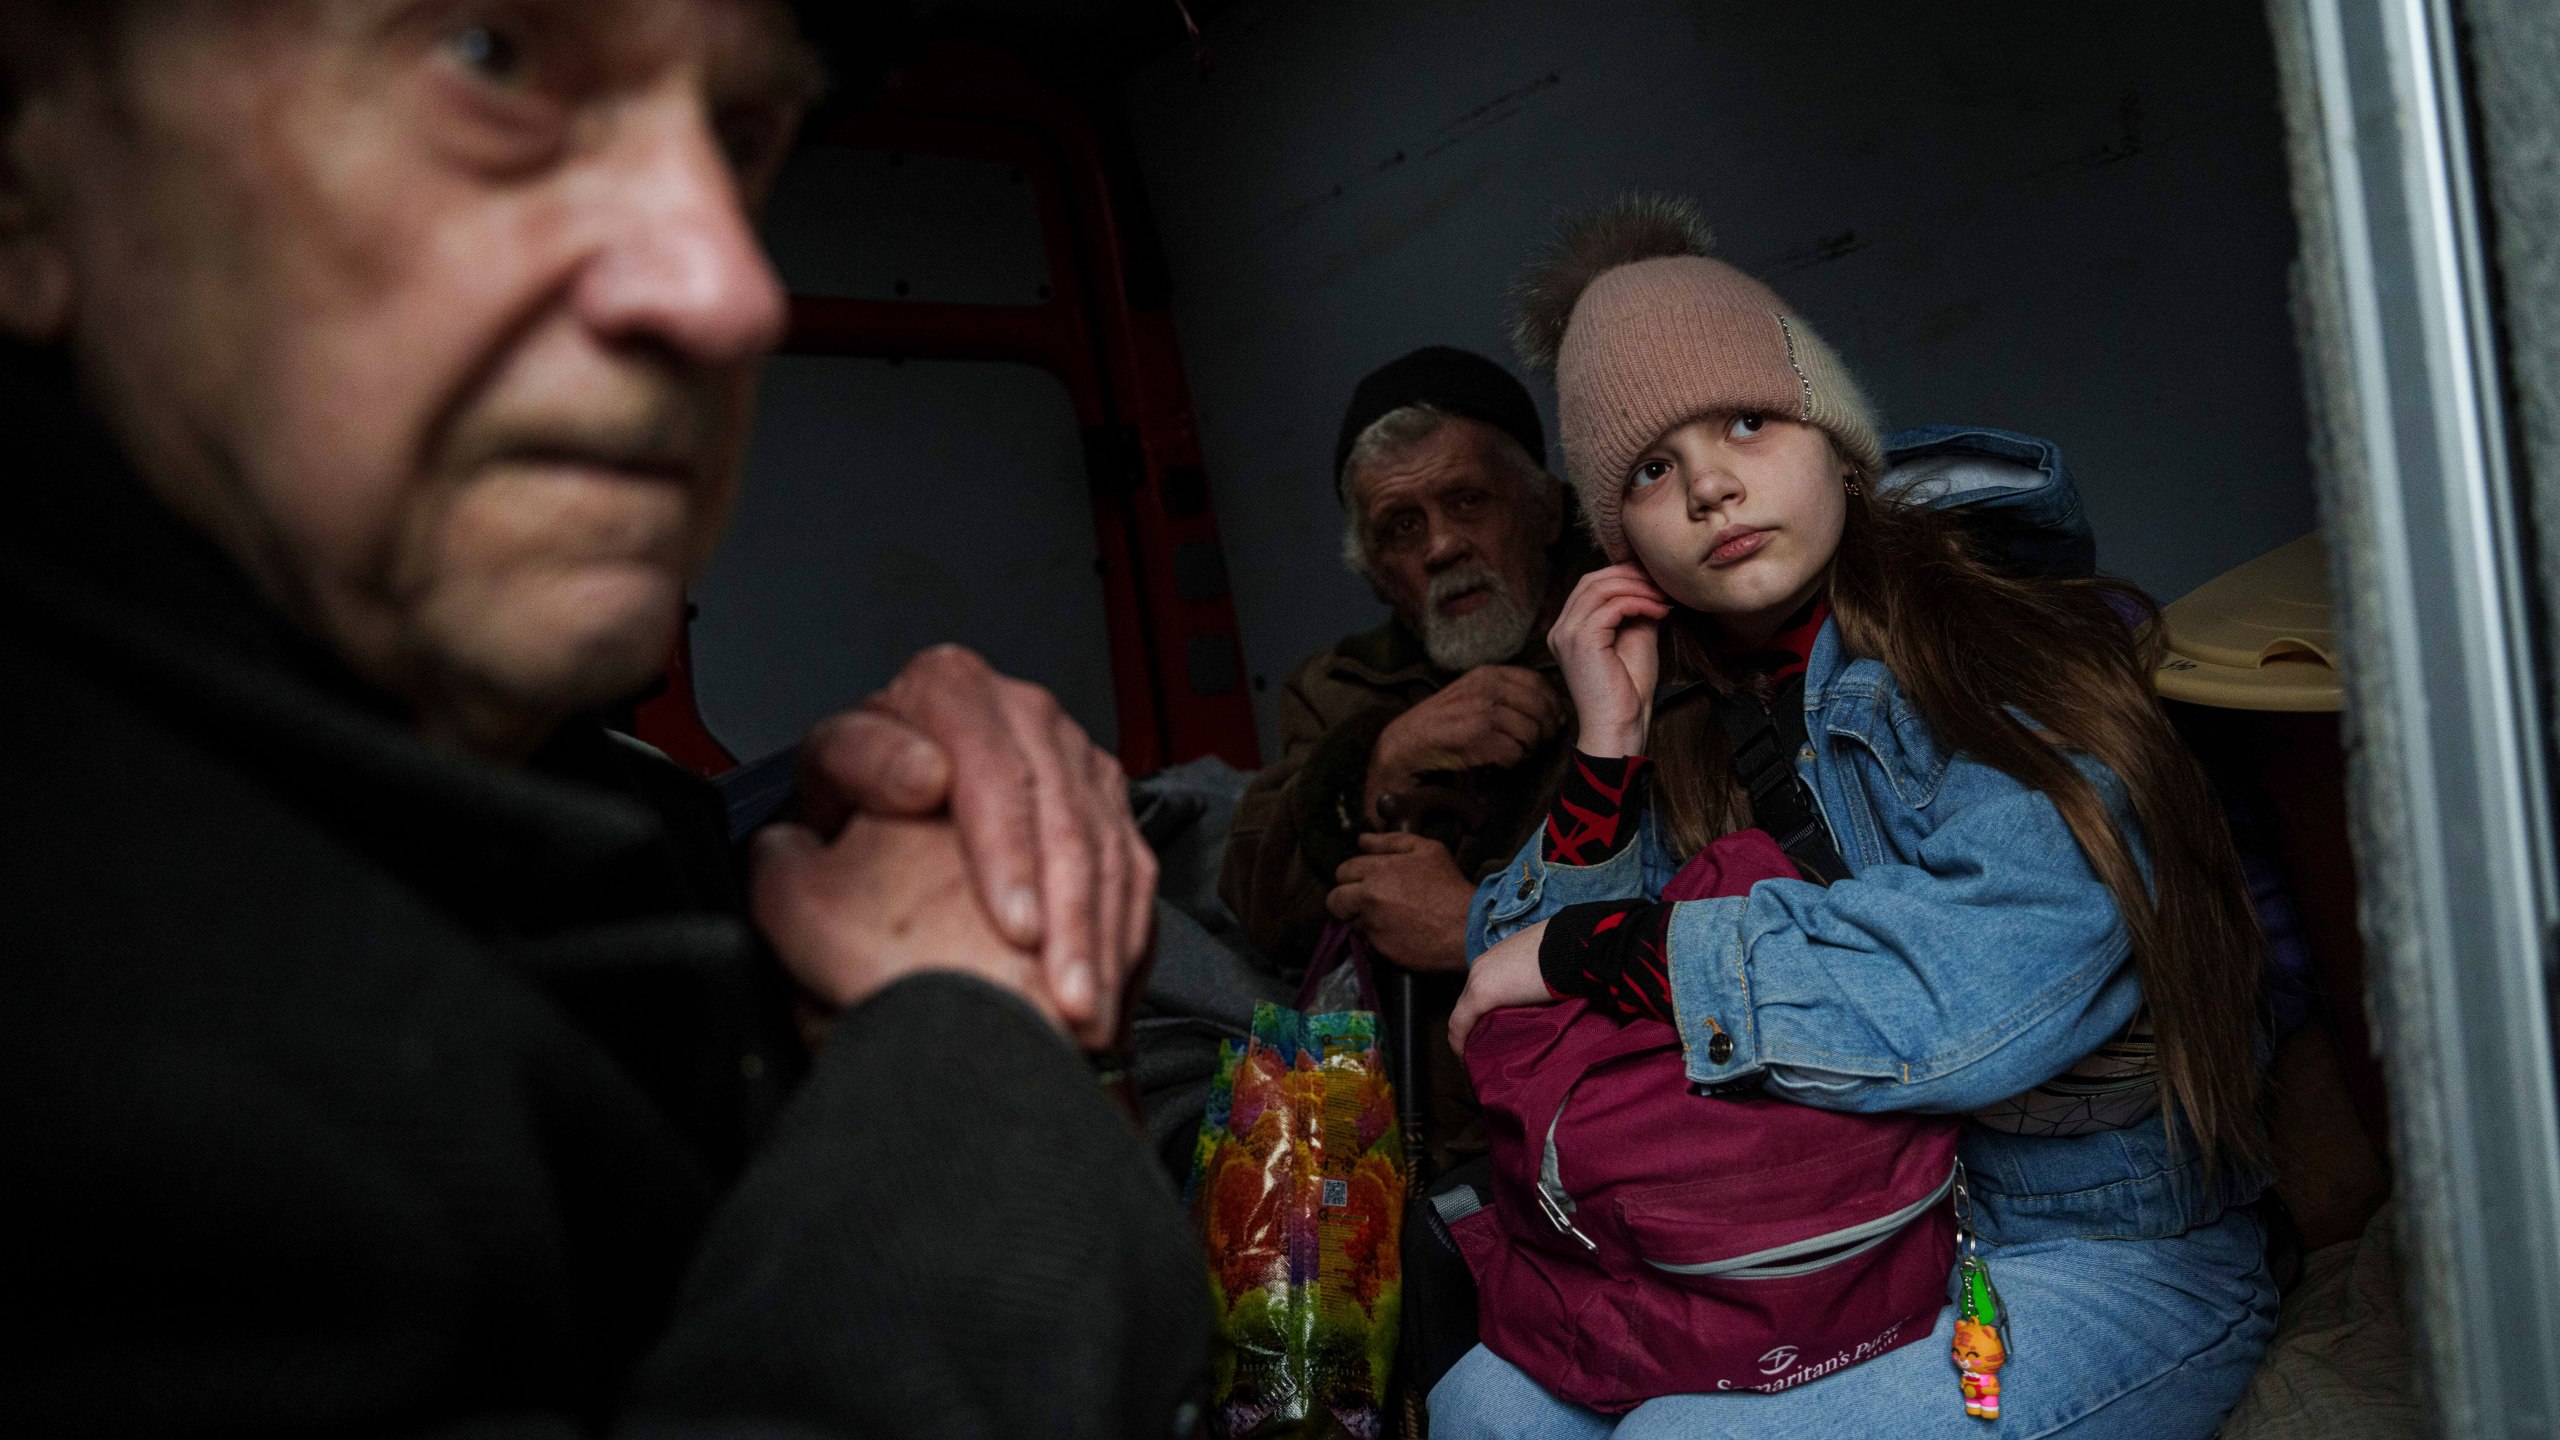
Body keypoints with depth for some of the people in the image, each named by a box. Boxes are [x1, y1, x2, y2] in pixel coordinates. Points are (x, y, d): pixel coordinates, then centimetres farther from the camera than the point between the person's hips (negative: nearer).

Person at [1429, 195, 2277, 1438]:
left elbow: (1977, 987, -30)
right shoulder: (1685, 728, 3)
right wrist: (1607, 747, -10)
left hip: (2103, 1255, -5)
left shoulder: (2000, 647, -13)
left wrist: (1582, 948, -19)